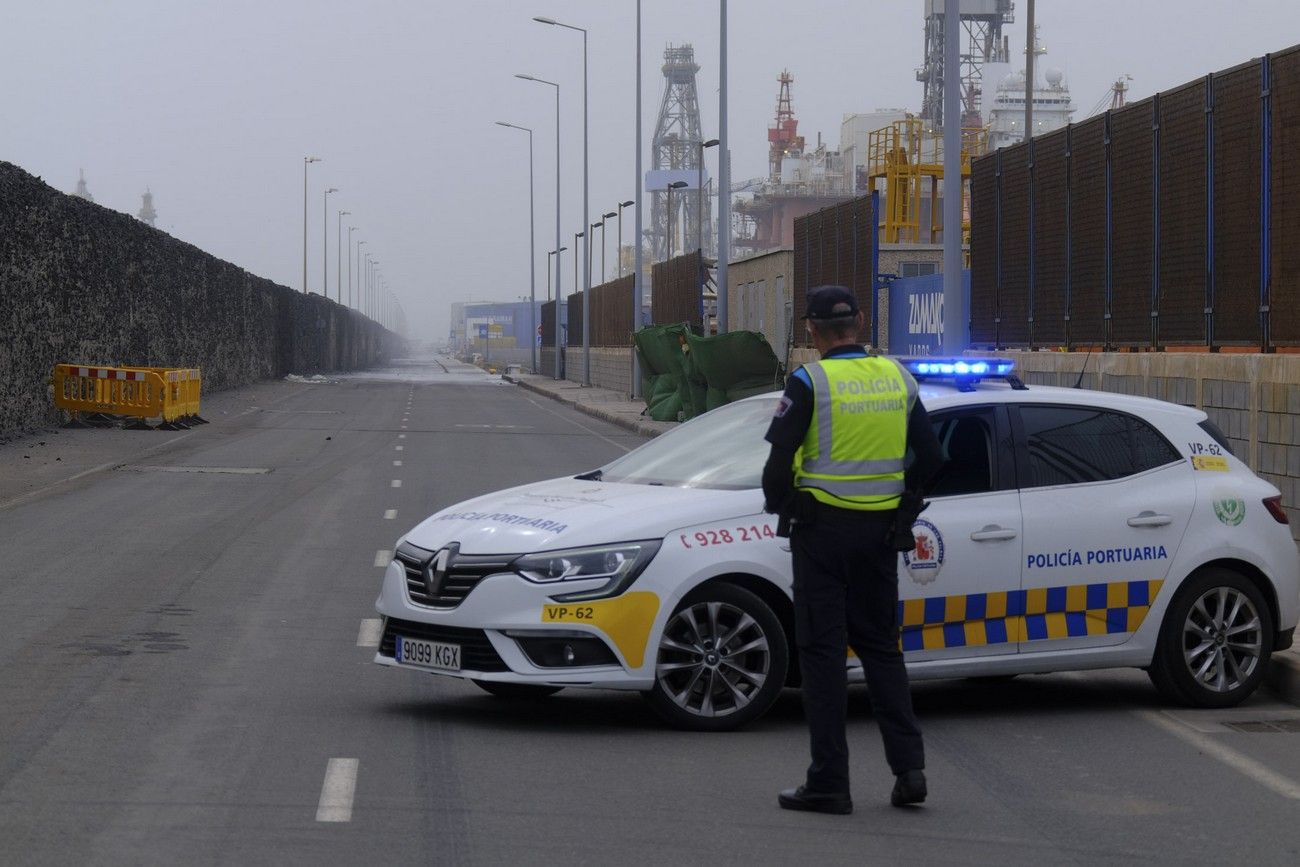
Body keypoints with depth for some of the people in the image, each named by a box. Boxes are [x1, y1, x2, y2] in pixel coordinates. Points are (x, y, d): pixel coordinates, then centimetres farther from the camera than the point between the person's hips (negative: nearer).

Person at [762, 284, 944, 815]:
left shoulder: (810, 382, -11)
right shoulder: (896, 378, 6)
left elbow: (779, 460, -14)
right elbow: (930, 456, 10)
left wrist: (781, 507, 5)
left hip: (823, 529, -5)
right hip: (880, 531, 5)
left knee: (823, 651, 1)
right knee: (880, 646, 15)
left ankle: (829, 782, 1)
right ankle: (909, 767, 7)